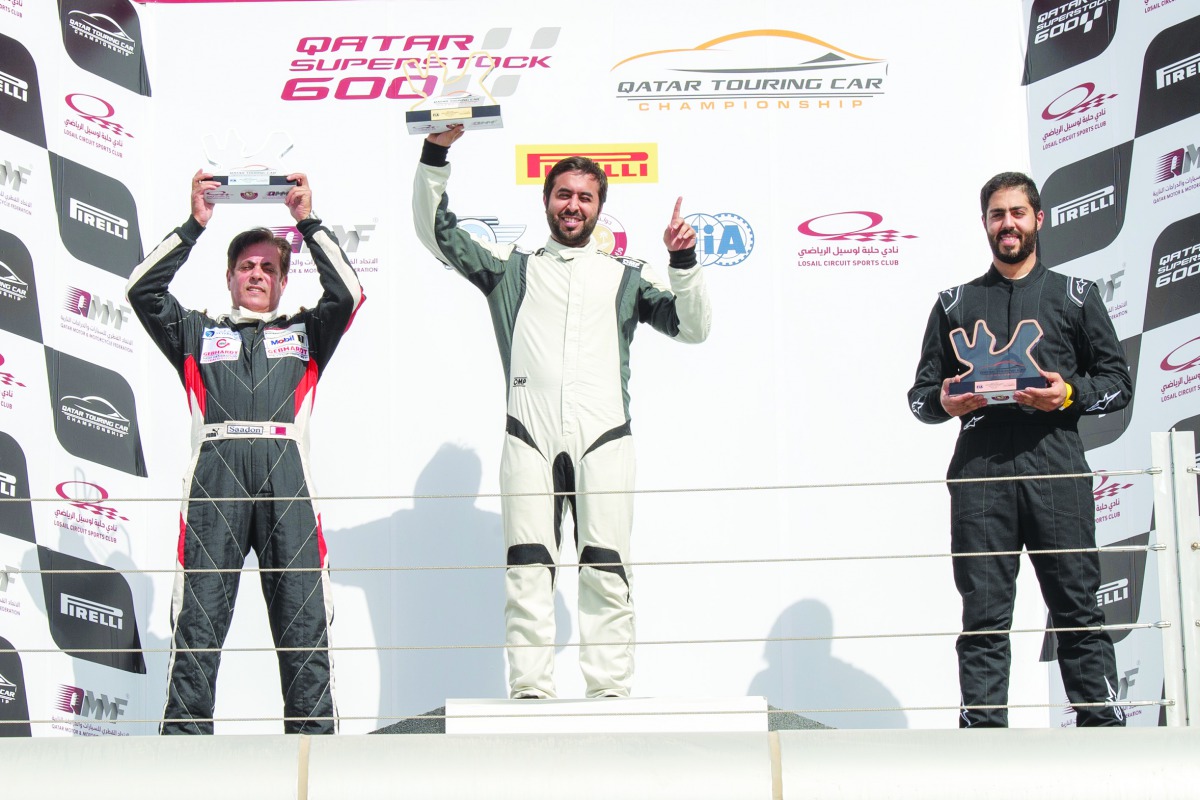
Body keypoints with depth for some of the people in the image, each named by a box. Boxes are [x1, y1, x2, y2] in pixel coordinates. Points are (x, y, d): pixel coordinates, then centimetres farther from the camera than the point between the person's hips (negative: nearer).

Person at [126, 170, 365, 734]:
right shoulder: (198, 334, 25)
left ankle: (315, 740, -5)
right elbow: (143, 291, 14)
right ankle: (184, 740, -6)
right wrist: (195, 225, 10)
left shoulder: (304, 335, 26)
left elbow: (347, 295, 11)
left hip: (285, 475, 1)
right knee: (197, 619, -6)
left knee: (305, 621, -5)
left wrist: (308, 223, 10)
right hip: (214, 474, 0)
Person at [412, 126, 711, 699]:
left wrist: (684, 262, 0)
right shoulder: (511, 268, 20)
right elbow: (436, 232, 13)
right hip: (529, 436, 0)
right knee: (527, 570, -6)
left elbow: (693, 328, 14)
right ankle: (529, 689, -5)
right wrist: (436, 155, 2)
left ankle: (611, 691, -3)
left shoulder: (626, 277, 20)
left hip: (603, 437, 0)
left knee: (606, 573, -4)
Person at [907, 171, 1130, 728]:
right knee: (983, 617, -2)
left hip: (1055, 468, -1)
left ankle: (1103, 726, -3)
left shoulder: (1074, 296, 17)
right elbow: (920, 394, 19)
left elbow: (1118, 382, 13)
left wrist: (1070, 394, -8)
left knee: (1078, 608, -5)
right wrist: (945, 401, -4)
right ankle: (983, 731, 0)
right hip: (980, 472, 1)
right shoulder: (955, 304, 20)